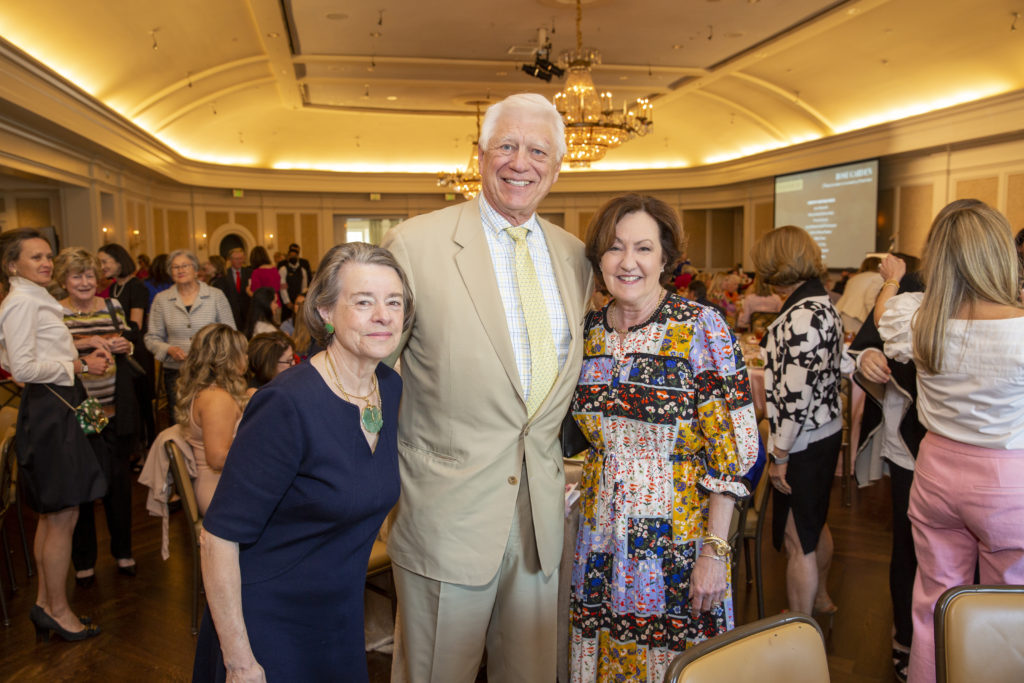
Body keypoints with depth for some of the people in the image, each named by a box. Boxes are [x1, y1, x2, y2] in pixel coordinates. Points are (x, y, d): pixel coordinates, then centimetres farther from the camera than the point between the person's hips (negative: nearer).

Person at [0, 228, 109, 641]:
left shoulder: (36, 299, 15)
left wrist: (81, 359, 6)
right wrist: (77, 366, -14)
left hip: (54, 409, 10)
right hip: (49, 410, -10)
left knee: (51, 517, 17)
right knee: (62, 518, -1)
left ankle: (44, 603, 29)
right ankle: (57, 611, 13)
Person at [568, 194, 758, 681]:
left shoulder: (700, 328, -13)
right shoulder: (587, 330, 1)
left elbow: (733, 448, -14)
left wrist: (715, 551, -15)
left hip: (677, 543, -4)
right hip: (600, 544, 4)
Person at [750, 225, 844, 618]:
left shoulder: (803, 316, -24)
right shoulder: (821, 305, 8)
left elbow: (797, 394, -25)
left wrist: (780, 454, -18)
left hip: (803, 444, -10)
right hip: (825, 434, 10)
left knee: (798, 540, 2)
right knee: (814, 526, 27)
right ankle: (820, 598, 49)